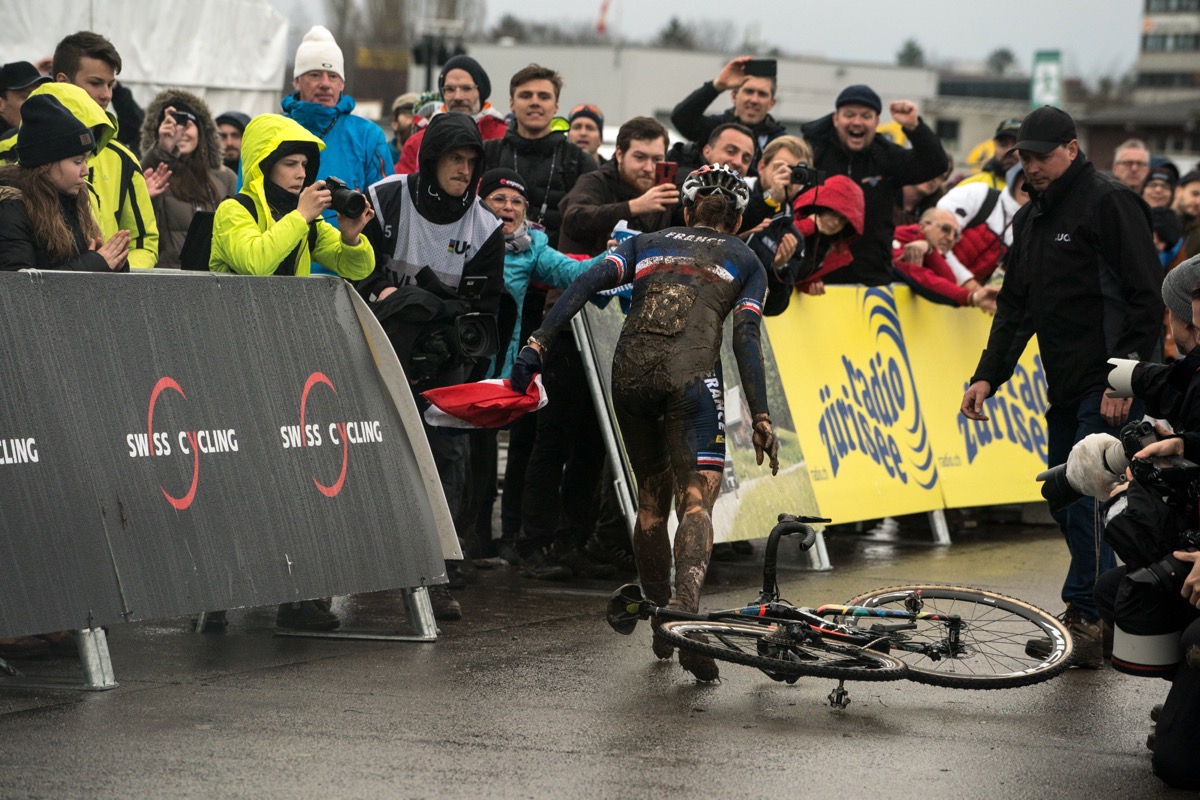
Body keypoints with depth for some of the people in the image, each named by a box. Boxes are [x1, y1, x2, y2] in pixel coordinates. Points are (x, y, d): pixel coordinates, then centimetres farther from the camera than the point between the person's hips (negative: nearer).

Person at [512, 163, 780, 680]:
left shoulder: (648, 244, 27)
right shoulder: (745, 260, 22)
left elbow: (588, 282, 8)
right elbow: (745, 338, 6)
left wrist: (537, 345, 0)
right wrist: (760, 418, 4)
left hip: (630, 372, 3)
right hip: (691, 375, -3)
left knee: (652, 498, 18)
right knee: (696, 501, -11)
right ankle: (686, 603, -37)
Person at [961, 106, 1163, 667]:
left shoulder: (1110, 204, -9)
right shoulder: (1031, 218, 17)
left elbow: (1145, 298, -13)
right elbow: (1016, 305, 21)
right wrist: (988, 374, 10)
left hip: (1108, 388, -9)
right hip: (1065, 389, 9)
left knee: (1088, 499, -12)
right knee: (1065, 501, 10)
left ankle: (1086, 618, -8)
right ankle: (1104, 612, 18)